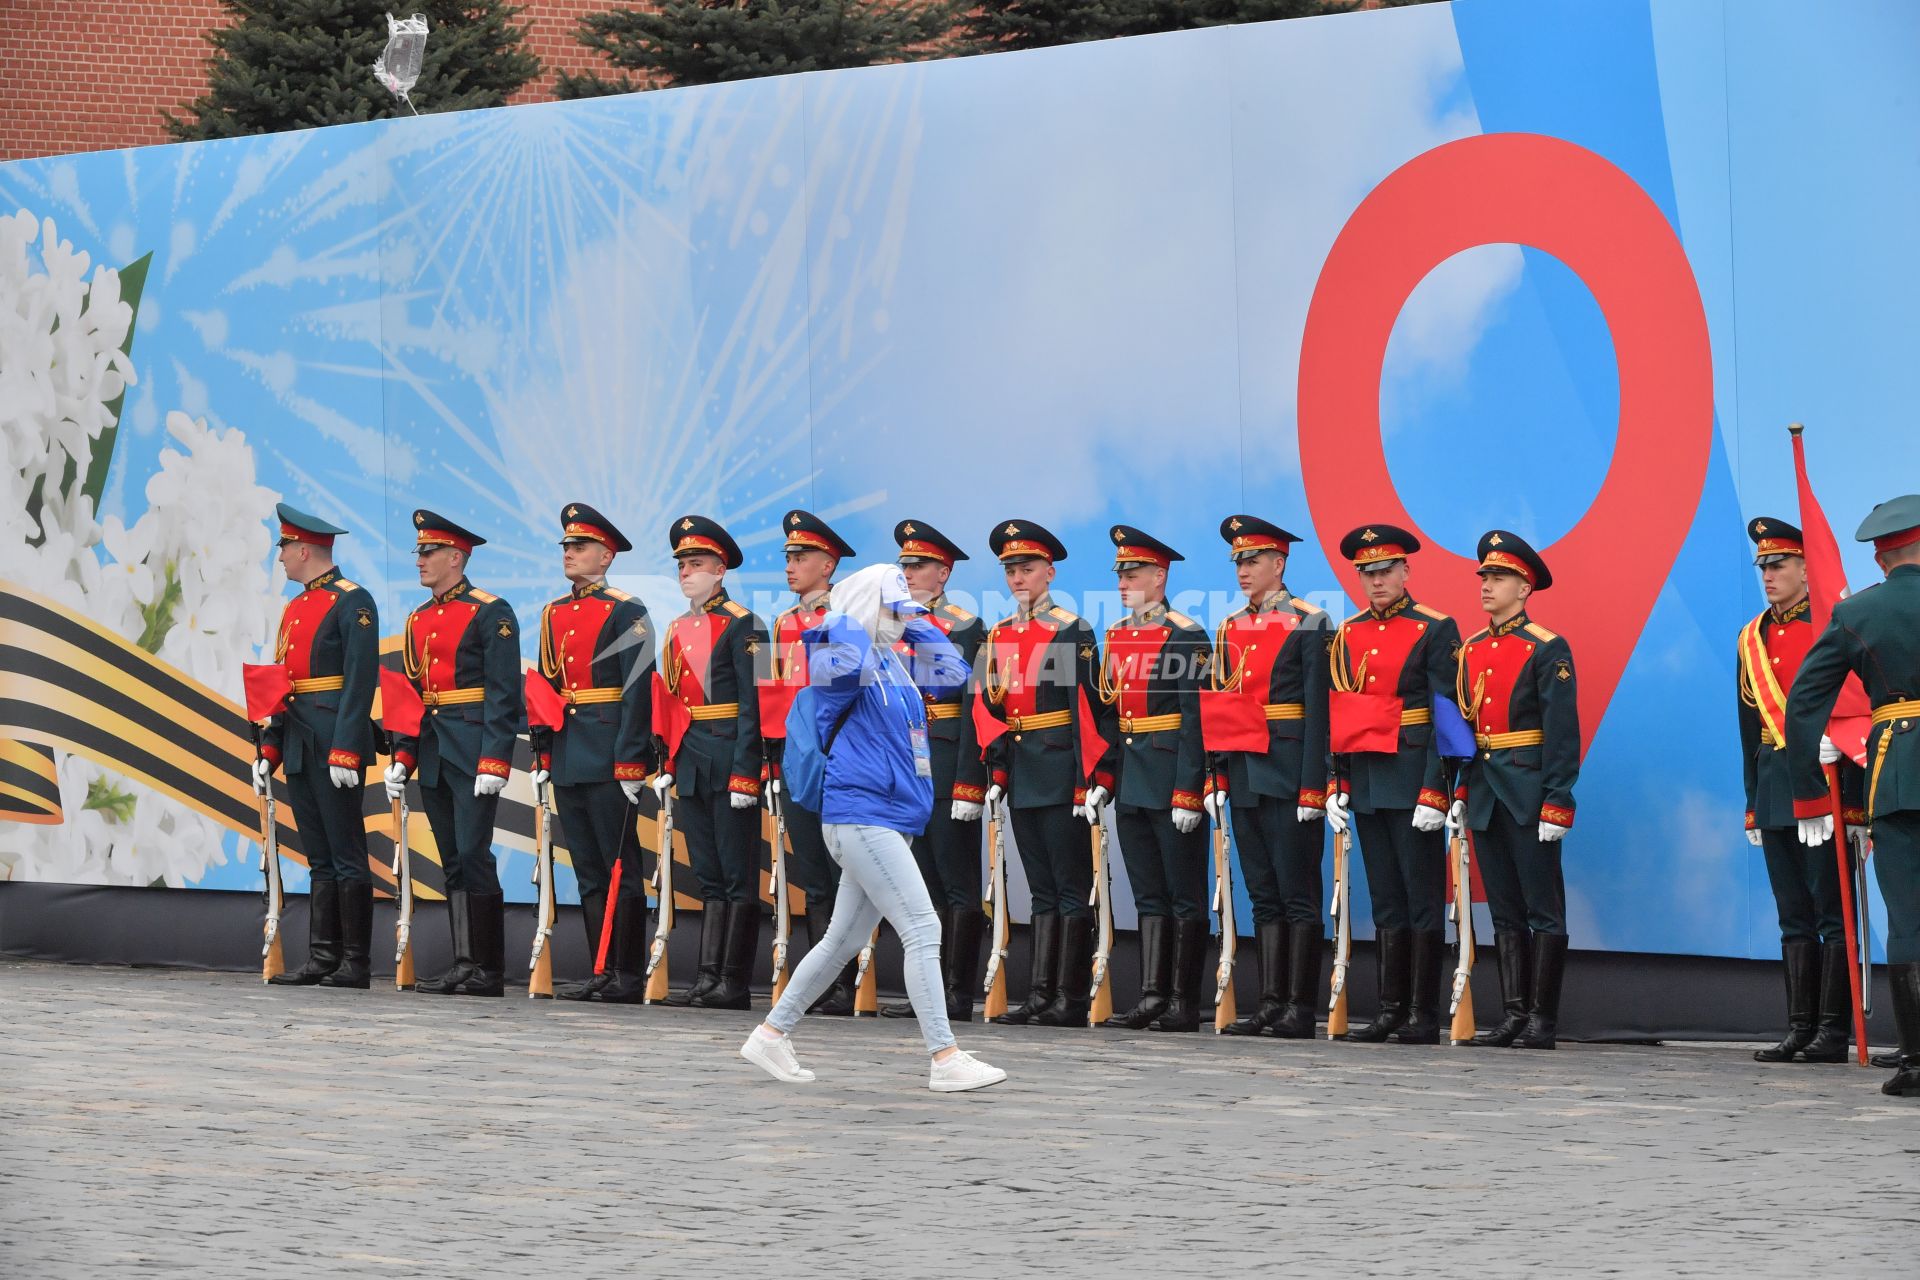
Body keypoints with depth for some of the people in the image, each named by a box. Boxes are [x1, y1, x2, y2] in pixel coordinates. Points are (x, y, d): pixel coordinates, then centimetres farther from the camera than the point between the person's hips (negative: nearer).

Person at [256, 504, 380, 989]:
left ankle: (355, 963, -4)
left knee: (346, 856, -6)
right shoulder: (294, 608, 19)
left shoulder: (352, 603, -8)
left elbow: (360, 683, -15)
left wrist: (344, 752, -21)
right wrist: (268, 751, 15)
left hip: (335, 746, -9)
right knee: (320, 858, 8)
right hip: (299, 749, 9)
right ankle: (322, 958, 9)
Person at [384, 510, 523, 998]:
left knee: (473, 856, -10)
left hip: (474, 754, -7)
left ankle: (489, 970, -6)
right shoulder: (418, 620, 16)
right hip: (433, 757, 7)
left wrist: (494, 761, -18)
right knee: (452, 862, 7)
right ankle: (464, 965, 9)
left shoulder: (491, 613, -6)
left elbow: (503, 696, -12)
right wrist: (402, 758, 10)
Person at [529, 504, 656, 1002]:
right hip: (567, 763, 7)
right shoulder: (554, 614, 15)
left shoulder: (626, 613, -6)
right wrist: (542, 755, 13)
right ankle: (602, 974, 12)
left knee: (621, 869, -3)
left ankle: (630, 977, 0)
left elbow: (637, 693, -11)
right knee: (588, 872, 9)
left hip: (608, 760, -7)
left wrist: (631, 764, -16)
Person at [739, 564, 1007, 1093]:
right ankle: (945, 1060, -15)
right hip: (861, 815, -10)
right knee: (923, 930, -14)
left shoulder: (895, 668, 17)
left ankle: (771, 1035, 25)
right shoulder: (837, 660, -9)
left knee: (843, 941, 15)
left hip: (884, 823, 10)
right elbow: (846, 663, -33)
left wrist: (916, 624, 17)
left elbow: (951, 673, 23)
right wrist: (845, 622, -14)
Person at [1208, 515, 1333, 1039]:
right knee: (1263, 895, 8)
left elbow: (1318, 711, -9)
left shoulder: (1308, 624, -4)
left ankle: (1301, 1009, -2)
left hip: (1288, 776, -6)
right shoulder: (1230, 628, 15)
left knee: (1297, 894, -4)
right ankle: (1270, 1004, 9)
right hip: (1243, 776, 6)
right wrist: (1215, 777, 8)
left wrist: (1312, 787, -15)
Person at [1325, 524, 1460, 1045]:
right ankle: (1391, 1011, 11)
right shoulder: (1347, 635, 13)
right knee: (1386, 903, 8)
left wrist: (1434, 793, -15)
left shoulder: (1434, 630, -4)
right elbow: (1336, 715, 15)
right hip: (1365, 783, 6)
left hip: (1414, 782, -6)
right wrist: (1336, 785, 7)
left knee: (1423, 900, -3)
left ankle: (1424, 1016, 0)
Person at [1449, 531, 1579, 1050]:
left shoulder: (1547, 650, -6)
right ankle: (1513, 1015, 11)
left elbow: (1563, 733, -11)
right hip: (1484, 794, 7)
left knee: (1543, 910, -2)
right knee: (1505, 911, 8)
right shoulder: (1471, 651, 13)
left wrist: (1557, 805, -16)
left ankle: (1543, 1020, 0)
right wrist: (1459, 792, 9)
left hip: (1530, 794, -7)